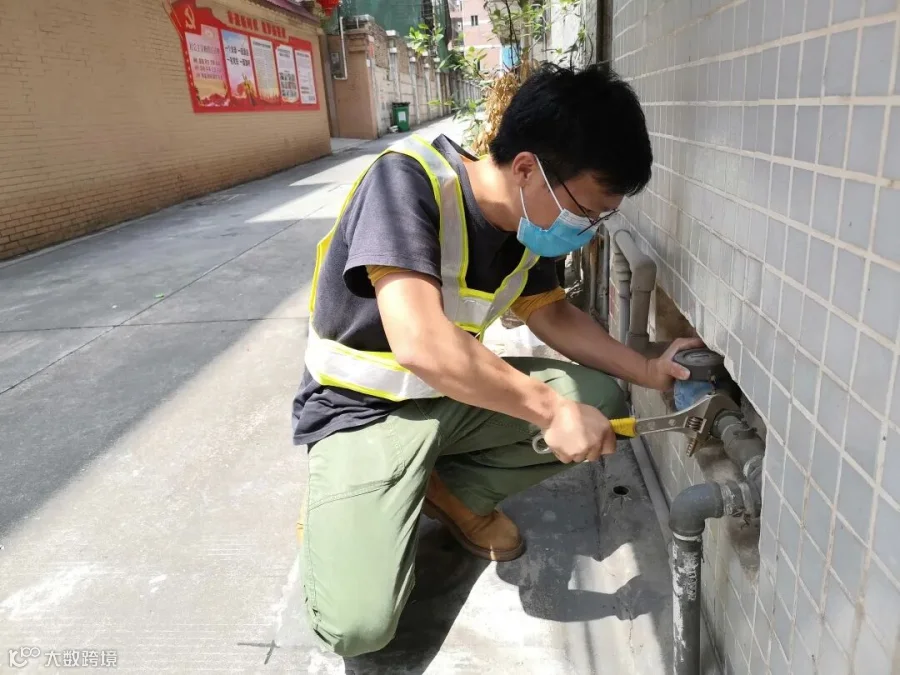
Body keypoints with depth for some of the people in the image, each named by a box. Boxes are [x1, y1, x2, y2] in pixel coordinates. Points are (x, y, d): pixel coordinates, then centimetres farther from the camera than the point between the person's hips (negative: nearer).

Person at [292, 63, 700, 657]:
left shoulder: (533, 218, -5)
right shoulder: (407, 181, -28)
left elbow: (553, 314, 11)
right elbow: (420, 343, -37)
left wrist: (648, 371, 0)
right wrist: (552, 409, -29)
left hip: (455, 396, 7)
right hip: (362, 409, -6)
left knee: (600, 399, -8)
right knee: (359, 626, -22)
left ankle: (451, 492, 5)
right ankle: (342, 509, 9)